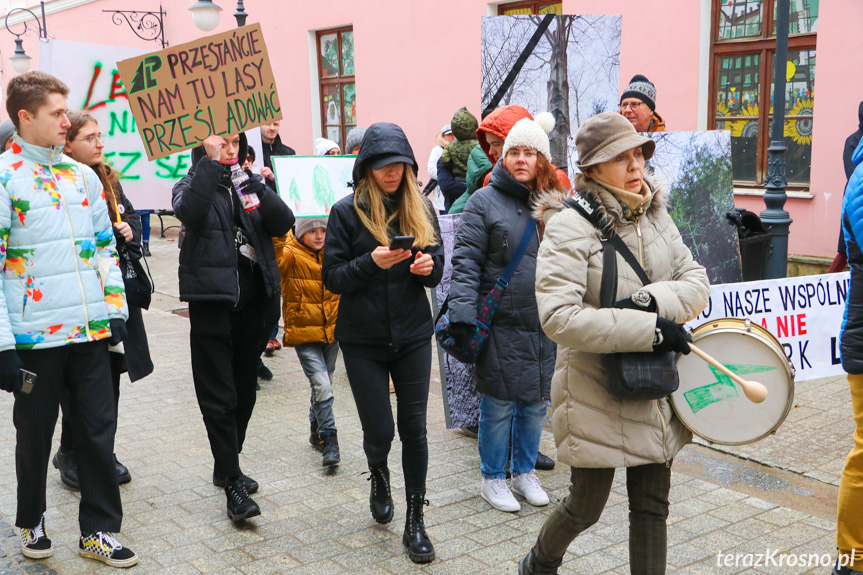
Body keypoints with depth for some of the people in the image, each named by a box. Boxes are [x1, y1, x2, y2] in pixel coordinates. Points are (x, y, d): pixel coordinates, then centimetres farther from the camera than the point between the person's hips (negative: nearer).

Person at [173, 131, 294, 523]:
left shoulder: (246, 185, 12)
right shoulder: (193, 186, 1)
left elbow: (283, 222, -3)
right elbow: (189, 211, -24)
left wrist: (254, 185, -13)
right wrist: (210, 162, -23)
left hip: (251, 302, 5)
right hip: (212, 302, -5)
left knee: (244, 390, 13)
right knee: (218, 395, -5)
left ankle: (226, 466, 29)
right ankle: (232, 484, -1)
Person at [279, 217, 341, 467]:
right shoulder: (291, 255, -12)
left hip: (331, 332, 6)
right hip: (304, 335, -5)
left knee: (323, 385, 17)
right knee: (322, 386, -16)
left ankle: (317, 433, 36)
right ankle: (329, 441, -5)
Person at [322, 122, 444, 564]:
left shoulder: (421, 207, 3)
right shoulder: (347, 211, -6)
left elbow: (438, 269, 7)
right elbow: (332, 277, -7)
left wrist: (429, 266, -16)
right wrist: (371, 263, -24)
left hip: (413, 335, 2)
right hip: (363, 339, -2)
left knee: (414, 427, 2)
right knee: (379, 430, 0)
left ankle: (415, 522, 16)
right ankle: (379, 476, 37)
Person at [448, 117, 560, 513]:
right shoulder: (484, 202, -4)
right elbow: (466, 262, -9)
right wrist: (463, 312, -18)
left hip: (547, 325, 4)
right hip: (501, 325, -4)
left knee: (536, 402, 13)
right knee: (499, 405, 4)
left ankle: (524, 472, 32)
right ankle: (493, 479, 22)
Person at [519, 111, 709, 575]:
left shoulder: (656, 216, 4)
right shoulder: (570, 226, -16)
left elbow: (697, 283, 4)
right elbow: (558, 317, -25)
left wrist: (650, 300, -18)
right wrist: (649, 329, -25)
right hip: (597, 393, -5)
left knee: (652, 508, 13)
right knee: (586, 507, 10)